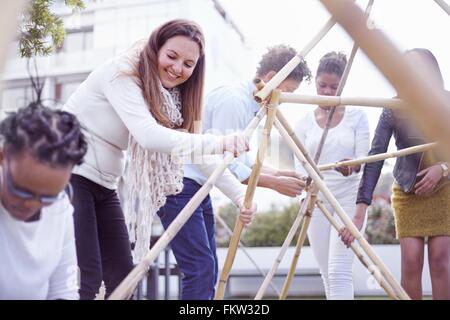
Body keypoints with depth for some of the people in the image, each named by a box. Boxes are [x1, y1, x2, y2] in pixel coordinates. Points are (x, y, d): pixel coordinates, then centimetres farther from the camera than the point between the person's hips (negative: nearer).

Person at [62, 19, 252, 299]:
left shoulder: (171, 98, 8)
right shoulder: (122, 73, -16)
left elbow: (196, 152, 6)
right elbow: (148, 135, -32)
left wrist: (239, 195, -6)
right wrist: (218, 143, -40)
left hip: (103, 186, 8)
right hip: (68, 176, -8)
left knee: (122, 275, 4)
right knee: (85, 280, -14)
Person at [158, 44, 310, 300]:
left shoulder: (252, 105, 13)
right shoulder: (233, 100, -18)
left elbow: (243, 160, 16)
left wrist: (280, 174, 4)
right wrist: (274, 183, -17)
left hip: (198, 187, 11)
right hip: (177, 183, -11)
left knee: (208, 269, 10)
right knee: (201, 268, -15)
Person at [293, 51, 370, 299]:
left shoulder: (357, 117, 2)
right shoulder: (304, 123, 7)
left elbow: (365, 159, -4)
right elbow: (300, 166, 4)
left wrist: (352, 165, -27)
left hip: (348, 200, -3)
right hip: (315, 202, 3)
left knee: (340, 272, -13)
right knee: (327, 274, 8)